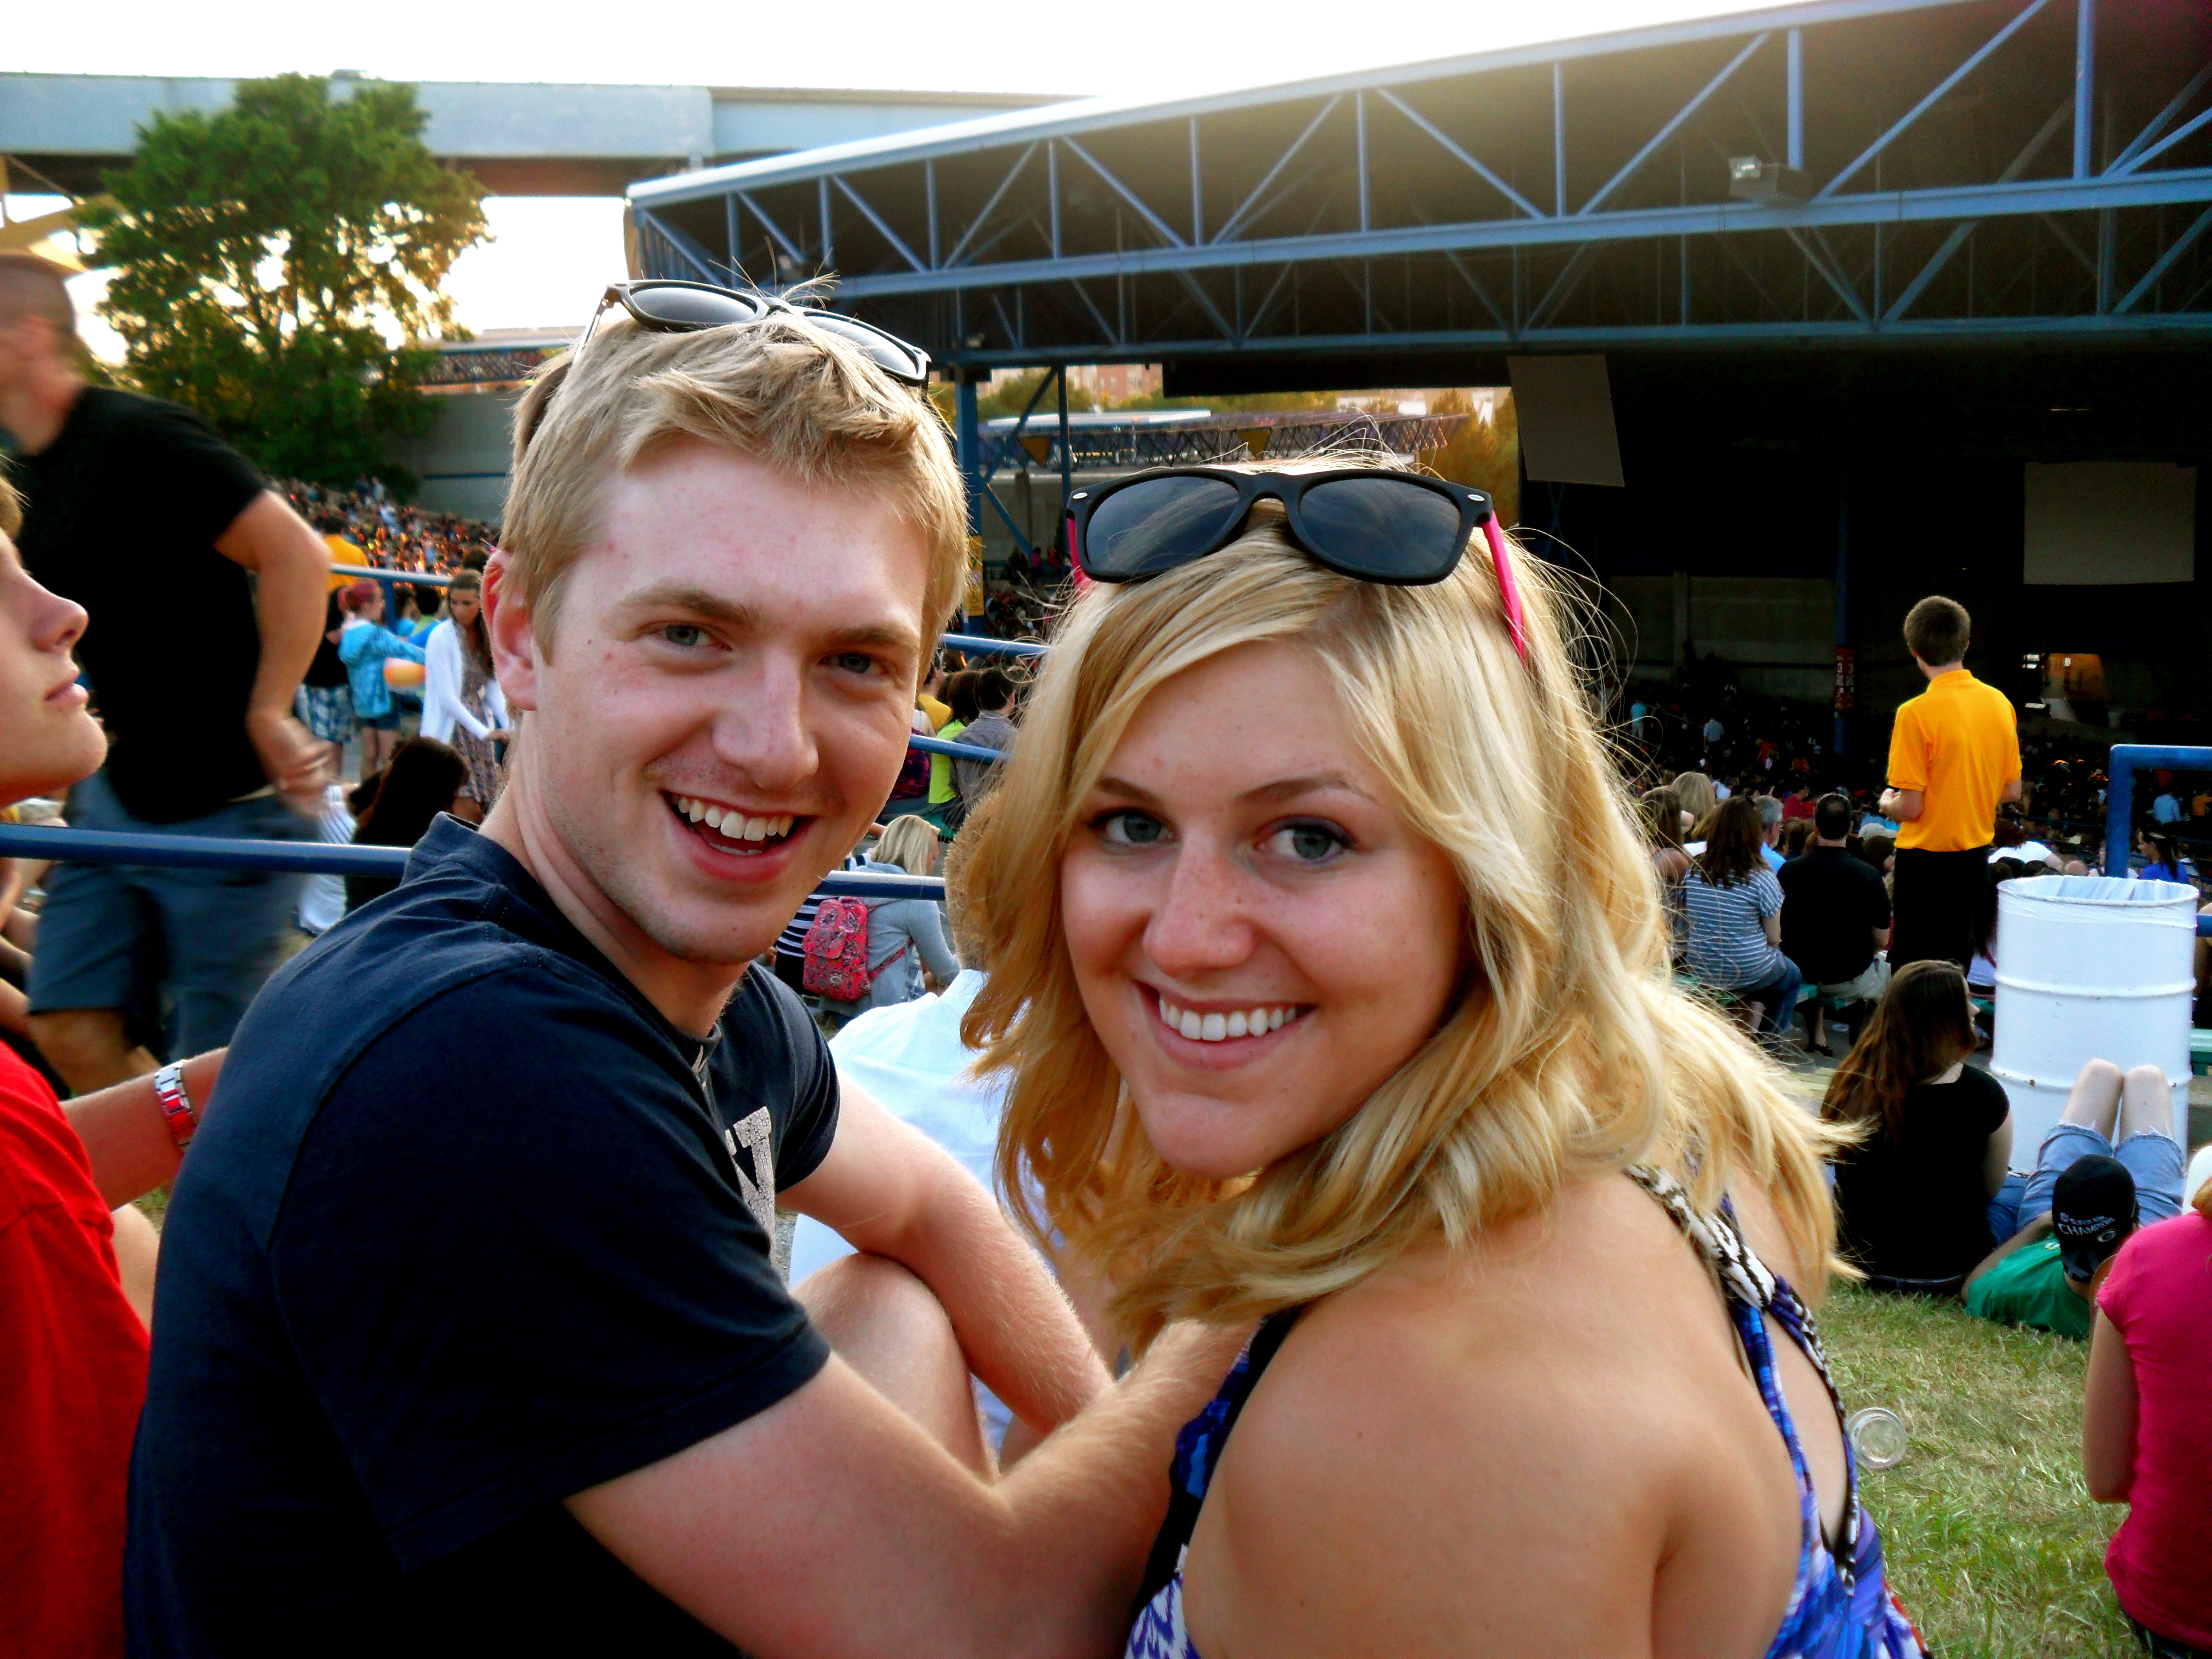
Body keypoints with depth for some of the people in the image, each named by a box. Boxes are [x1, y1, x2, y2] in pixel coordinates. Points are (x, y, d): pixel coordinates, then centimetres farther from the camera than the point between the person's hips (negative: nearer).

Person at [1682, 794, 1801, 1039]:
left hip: (1700, 971, 5)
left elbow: (1687, 923, 3)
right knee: (1792, 977, 30)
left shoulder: (1693, 871, -8)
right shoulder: (1762, 879, -21)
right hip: (1749, 974, -5)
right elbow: (1774, 938, -13)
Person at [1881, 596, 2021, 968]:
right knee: (1957, 964, 17)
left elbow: (1910, 807, -17)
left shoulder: (1916, 713, -18)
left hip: (1927, 860, -6)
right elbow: (2012, 791, 9)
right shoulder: (1999, 703, 1)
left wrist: (1887, 804, 4)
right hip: (1976, 857, 6)